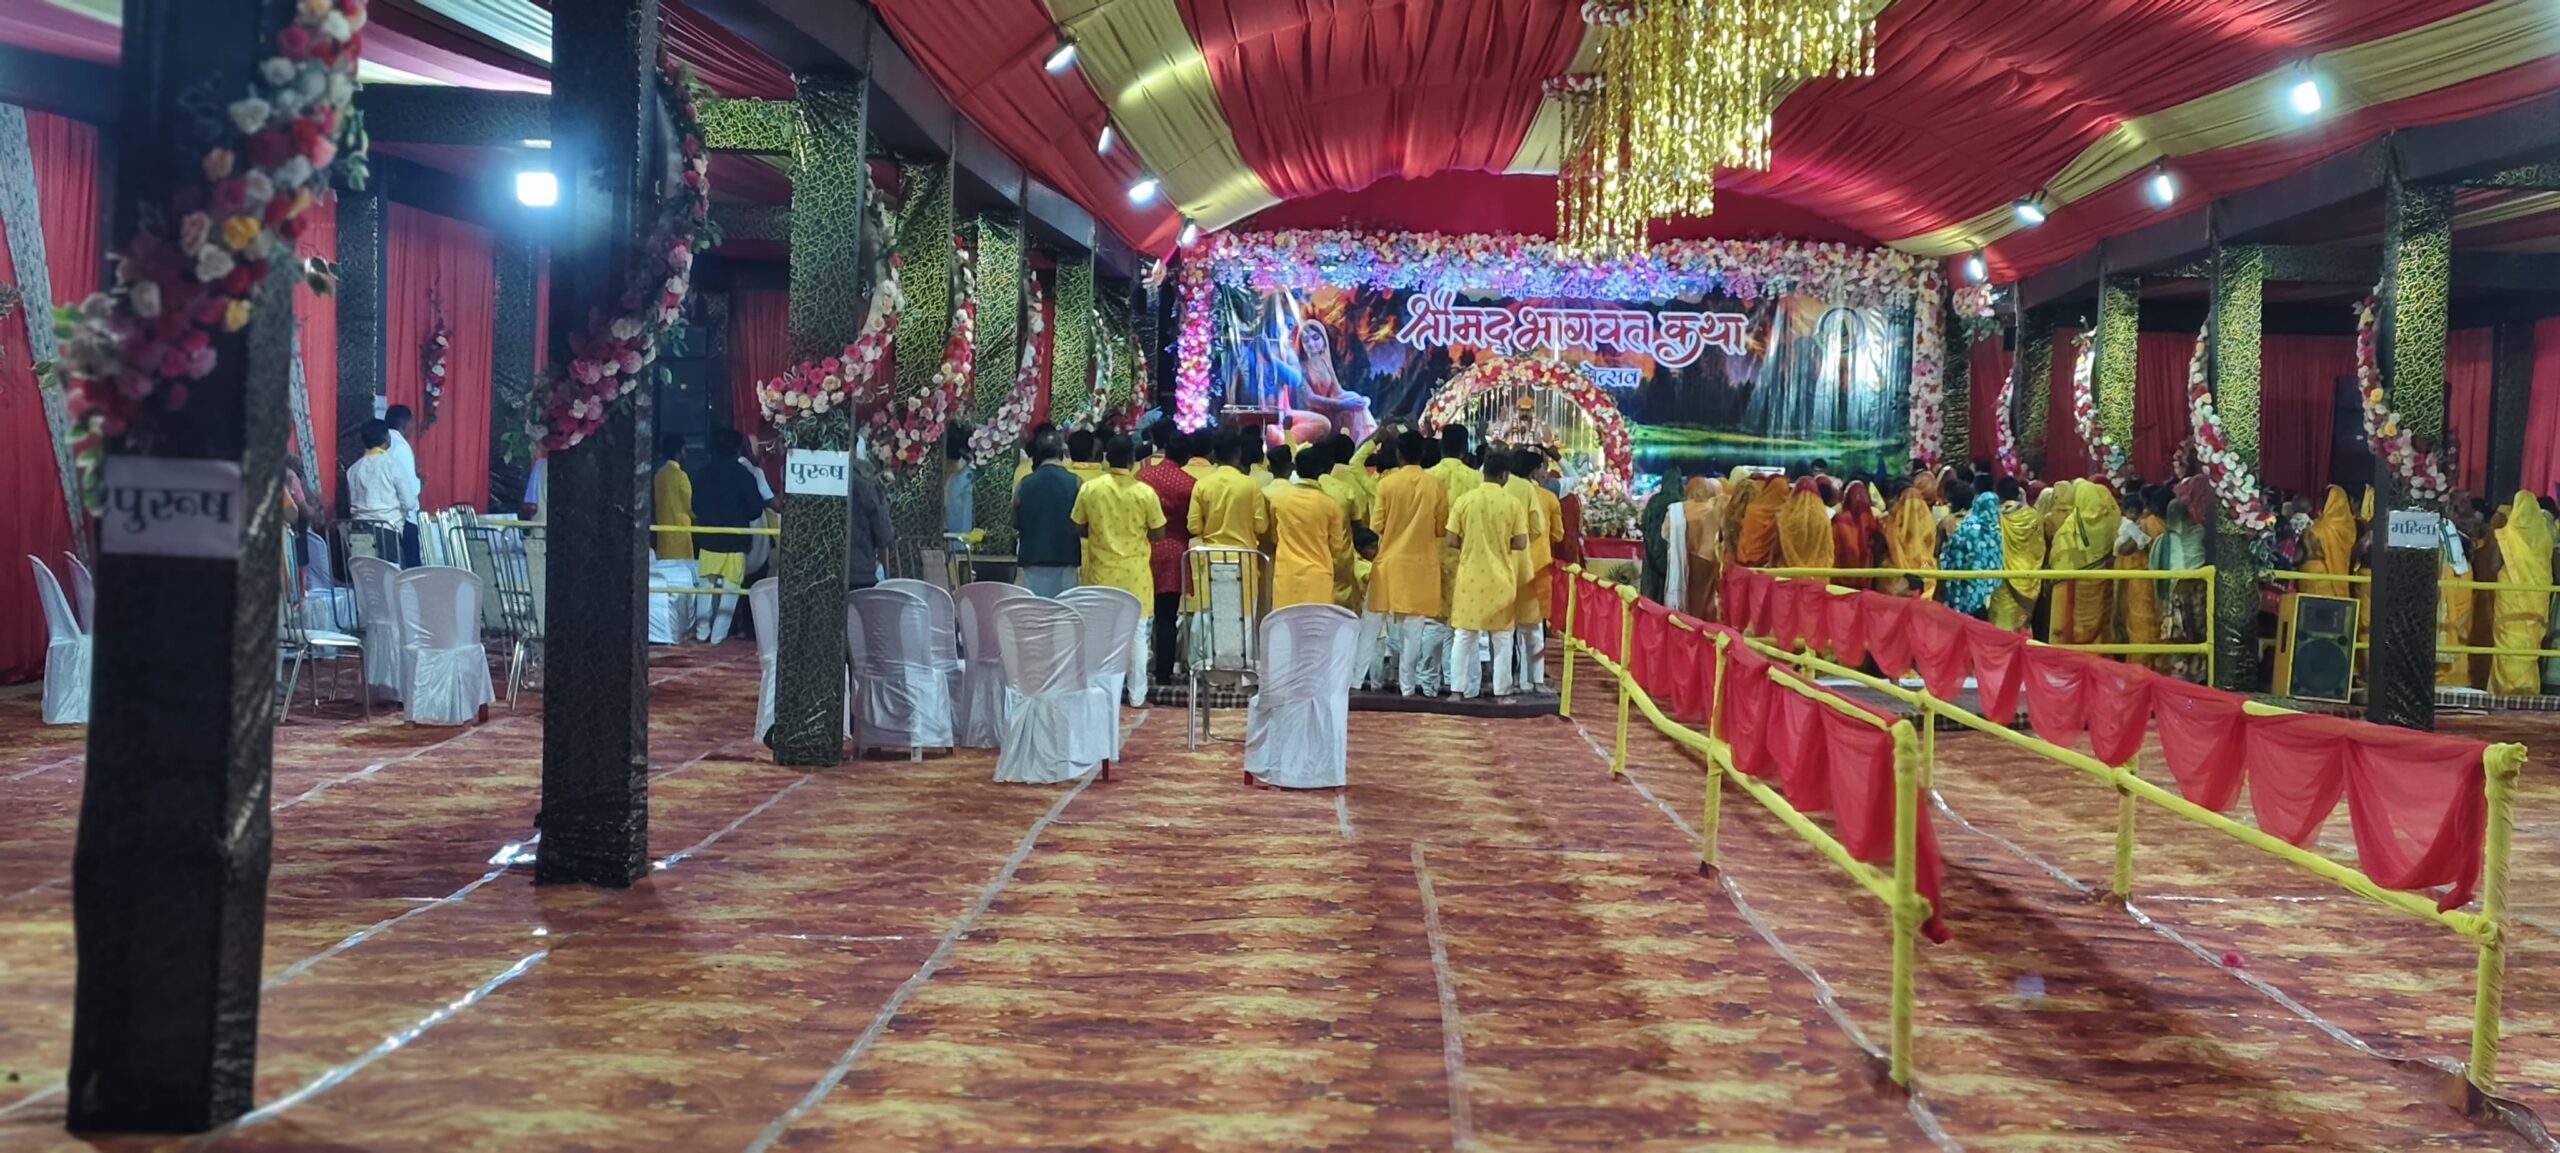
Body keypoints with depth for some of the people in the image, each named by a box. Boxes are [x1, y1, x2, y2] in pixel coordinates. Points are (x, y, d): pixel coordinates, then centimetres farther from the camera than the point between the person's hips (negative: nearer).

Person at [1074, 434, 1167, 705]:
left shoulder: (1089, 489, -7)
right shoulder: (1145, 492, -12)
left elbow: (1079, 529, 1)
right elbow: (1158, 533, -5)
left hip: (1101, 572, 1)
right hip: (1135, 574, -1)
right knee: (1136, 633, 8)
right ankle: (1137, 695, 13)